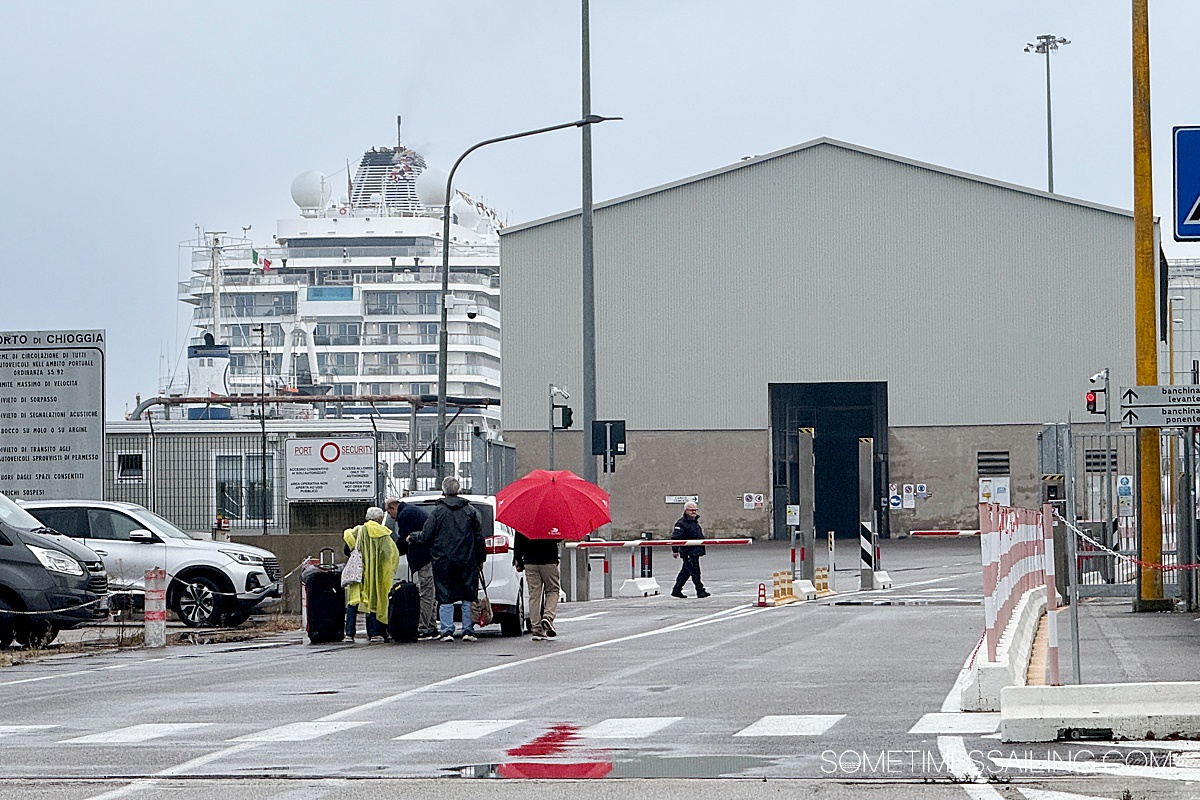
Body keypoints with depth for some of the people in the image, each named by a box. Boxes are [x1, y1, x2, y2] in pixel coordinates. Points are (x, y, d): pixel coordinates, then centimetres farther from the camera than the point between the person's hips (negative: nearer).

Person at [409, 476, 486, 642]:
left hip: (443, 562, -2)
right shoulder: (470, 510, 4)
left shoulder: (438, 511, -4)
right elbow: (479, 537, 6)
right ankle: (468, 631, 6)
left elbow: (426, 536, -3)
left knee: (445, 597, 2)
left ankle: (447, 631, -3)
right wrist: (480, 559, 15)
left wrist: (412, 538, 18)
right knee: (468, 597, 7)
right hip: (467, 562, 2)